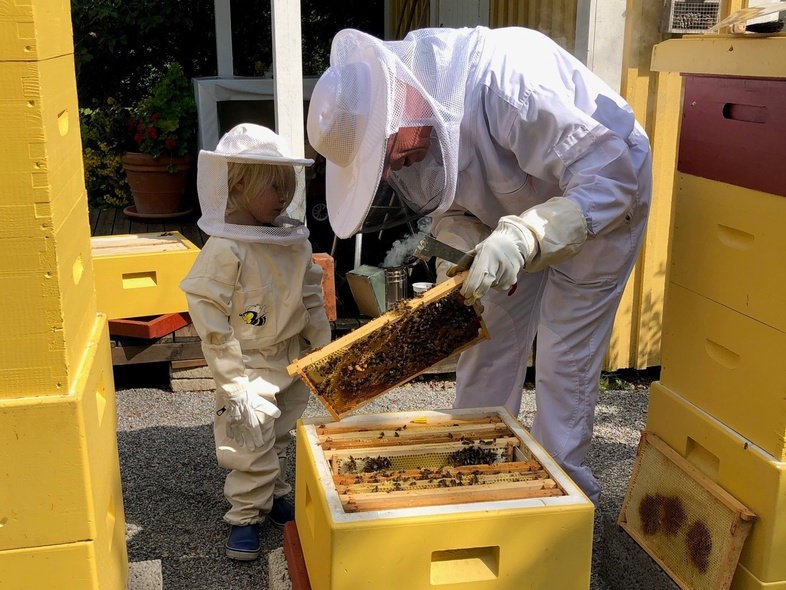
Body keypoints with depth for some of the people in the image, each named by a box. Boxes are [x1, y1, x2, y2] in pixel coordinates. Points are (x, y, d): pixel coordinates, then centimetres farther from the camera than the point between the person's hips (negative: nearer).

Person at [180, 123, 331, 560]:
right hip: (250, 367, -6)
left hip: (293, 363, 6)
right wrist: (232, 376, -19)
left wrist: (323, 350, 8)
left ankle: (274, 496, 38)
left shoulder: (295, 240, -1)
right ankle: (246, 515, 18)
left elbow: (312, 299, 8)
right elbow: (208, 314, -20)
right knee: (253, 443, 1)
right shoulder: (225, 249, -20)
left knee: (280, 438, 20)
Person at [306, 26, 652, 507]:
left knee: (564, 359, -3)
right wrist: (457, 246, -25)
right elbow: (446, 201, -3)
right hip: (513, 211, 7)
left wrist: (522, 238, -52)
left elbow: (610, 179, -39)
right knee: (486, 345, 9)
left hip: (602, 204, -6)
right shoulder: (386, 112, -18)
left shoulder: (504, 81, -41)